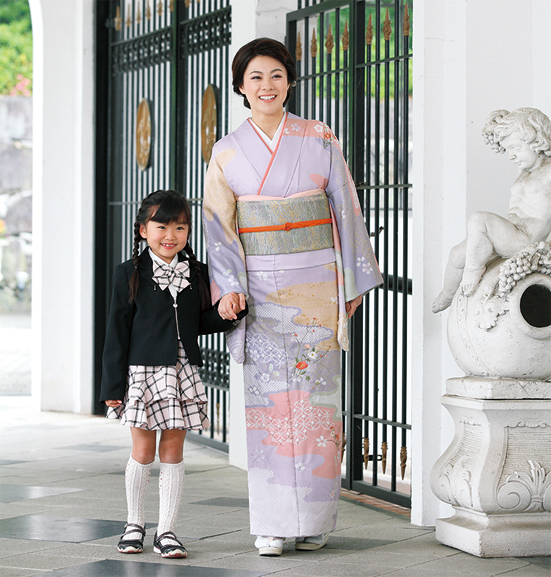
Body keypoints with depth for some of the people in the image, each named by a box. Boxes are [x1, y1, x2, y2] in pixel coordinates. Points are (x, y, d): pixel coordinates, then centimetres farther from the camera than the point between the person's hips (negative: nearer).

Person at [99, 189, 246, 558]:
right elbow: (118, 331, -3)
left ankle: (166, 531, 9)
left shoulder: (197, 274, 6)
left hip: (184, 375, 2)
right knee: (143, 453, 5)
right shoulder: (130, 274, -2)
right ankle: (135, 524, 21)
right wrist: (113, 385, -6)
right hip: (142, 373, -2)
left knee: (173, 452, 4)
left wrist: (228, 313, -12)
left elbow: (202, 323, 9)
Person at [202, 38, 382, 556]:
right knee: (268, 400, -1)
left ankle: (313, 519, 10)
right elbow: (219, 225, -1)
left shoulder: (319, 140, 1)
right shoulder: (227, 153, 3)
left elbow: (345, 209, 5)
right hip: (260, 290, 0)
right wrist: (227, 288, -14)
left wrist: (353, 280, 4)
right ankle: (272, 523, 4)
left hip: (315, 288, 0)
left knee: (315, 399, 1)